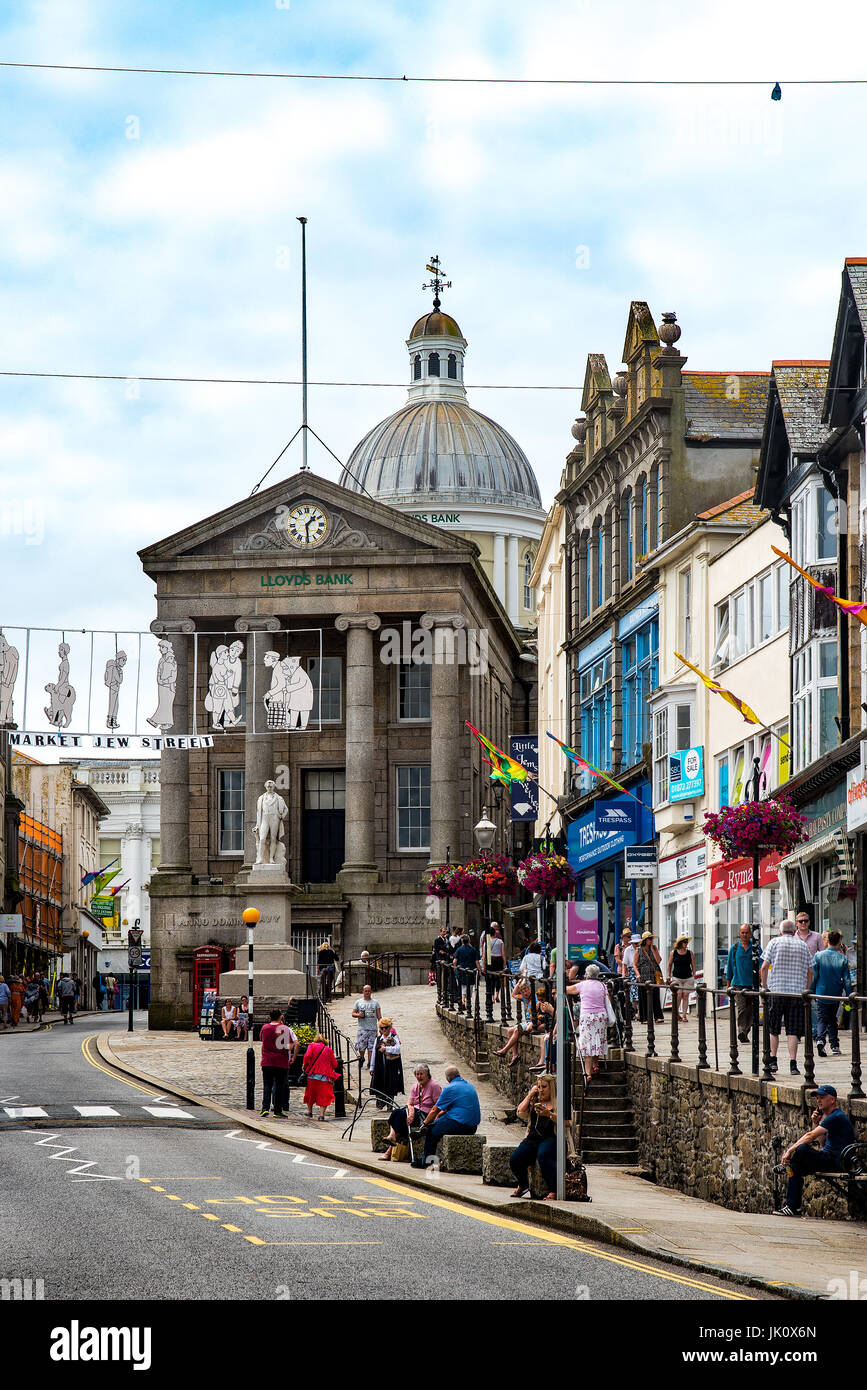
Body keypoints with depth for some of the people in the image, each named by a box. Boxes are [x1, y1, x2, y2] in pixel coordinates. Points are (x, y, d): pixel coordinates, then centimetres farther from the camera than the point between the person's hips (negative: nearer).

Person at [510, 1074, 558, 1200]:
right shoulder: (534, 1101, 21)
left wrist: (548, 1114, -23)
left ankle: (553, 1191, -32)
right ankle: (523, 1185, 14)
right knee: (514, 1160, -17)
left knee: (543, 1155, -38)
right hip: (533, 1138, 5)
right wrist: (530, 1094, 8)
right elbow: (521, 1112, 8)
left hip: (551, 1138, -5)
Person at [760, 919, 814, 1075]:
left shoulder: (774, 942, 3)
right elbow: (810, 971, 8)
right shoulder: (803, 945, 8)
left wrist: (764, 987, 7)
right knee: (793, 1030, 0)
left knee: (773, 1029, 13)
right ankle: (793, 1064, -7)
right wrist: (805, 990, 18)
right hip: (797, 992, 1)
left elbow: (764, 967, -3)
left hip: (776, 991, -1)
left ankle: (773, 1061, 12)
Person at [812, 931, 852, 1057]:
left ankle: (820, 1039, -21)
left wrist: (812, 993, 8)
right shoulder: (842, 959, -6)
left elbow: (813, 976, -2)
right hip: (836, 995, 1)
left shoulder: (818, 956, -7)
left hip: (822, 993, -1)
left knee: (822, 1019, 5)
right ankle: (835, 1046, 16)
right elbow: (847, 980, -4)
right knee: (833, 1019, 17)